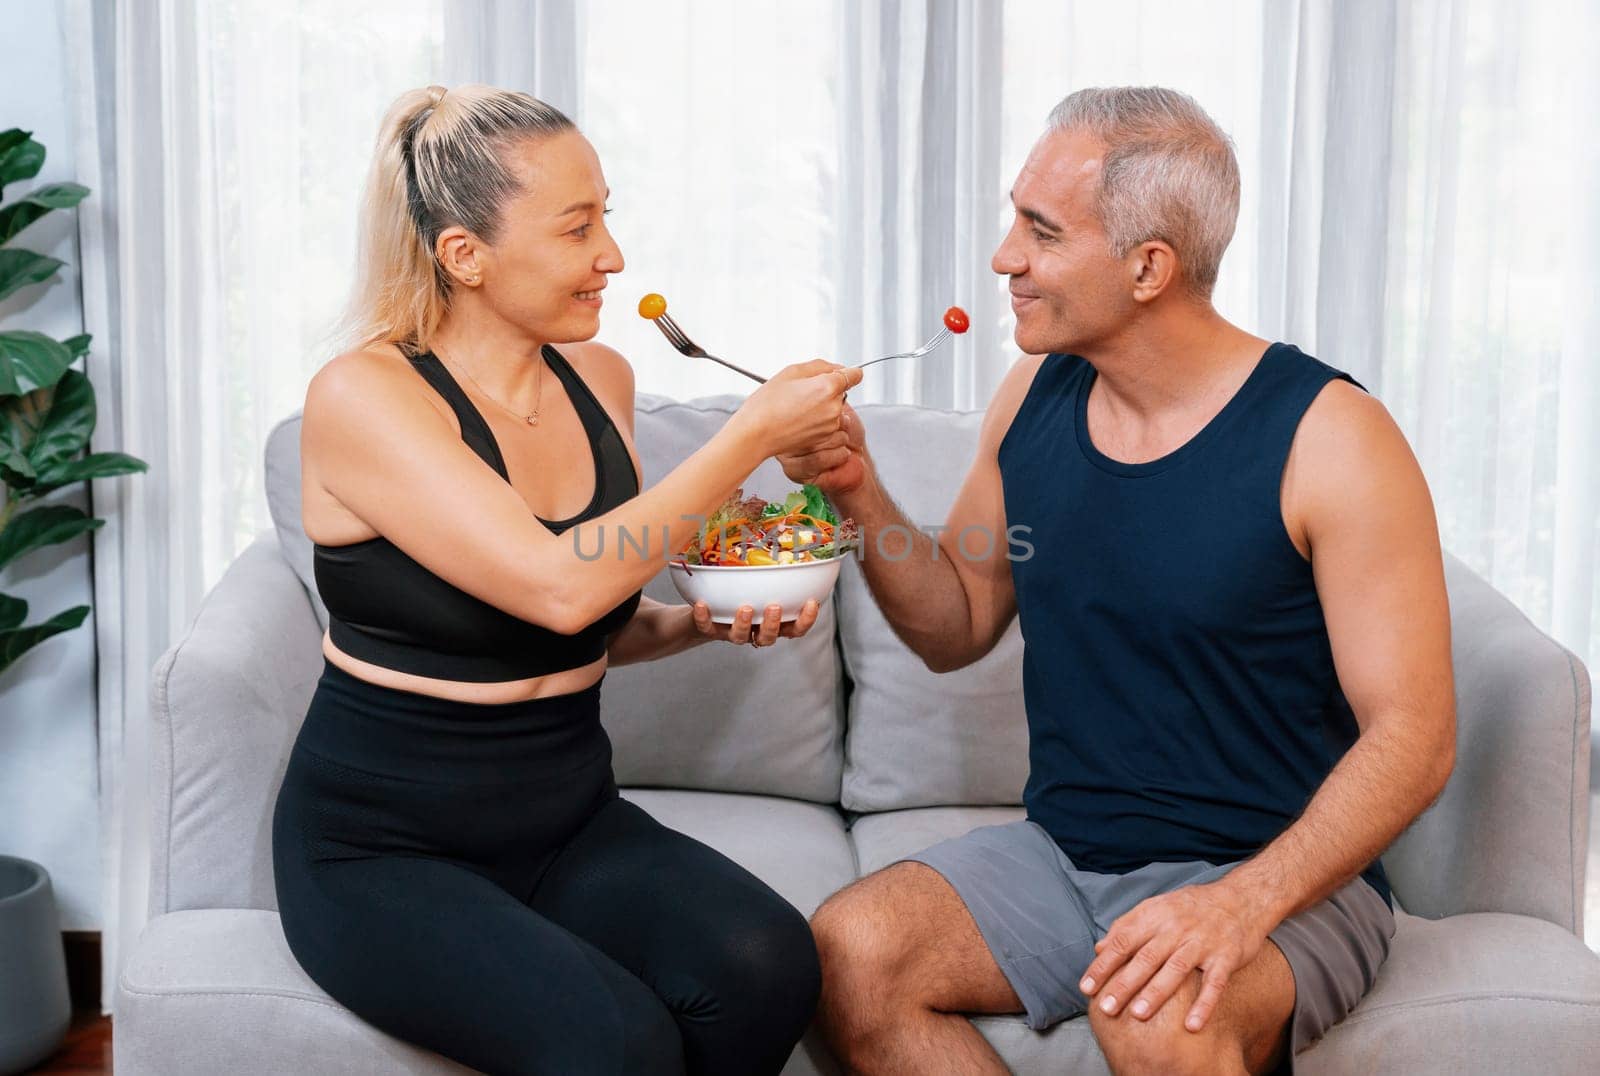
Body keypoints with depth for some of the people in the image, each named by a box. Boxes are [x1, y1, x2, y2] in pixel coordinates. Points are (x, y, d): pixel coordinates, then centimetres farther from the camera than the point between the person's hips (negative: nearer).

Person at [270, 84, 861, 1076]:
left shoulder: (600, 379, 4)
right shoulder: (364, 396, -15)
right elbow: (559, 587, -28)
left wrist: (703, 619, -5)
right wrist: (757, 433, -22)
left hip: (569, 819, 6)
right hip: (383, 848, -5)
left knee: (766, 966, -22)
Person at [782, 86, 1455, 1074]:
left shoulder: (1326, 436, -13)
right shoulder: (1035, 397, 4)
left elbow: (1413, 735, -14)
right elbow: (957, 631, 14)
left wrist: (1243, 901, -27)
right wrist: (859, 491, -3)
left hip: (1281, 875, -5)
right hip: (1061, 851, 6)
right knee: (847, 952, -20)